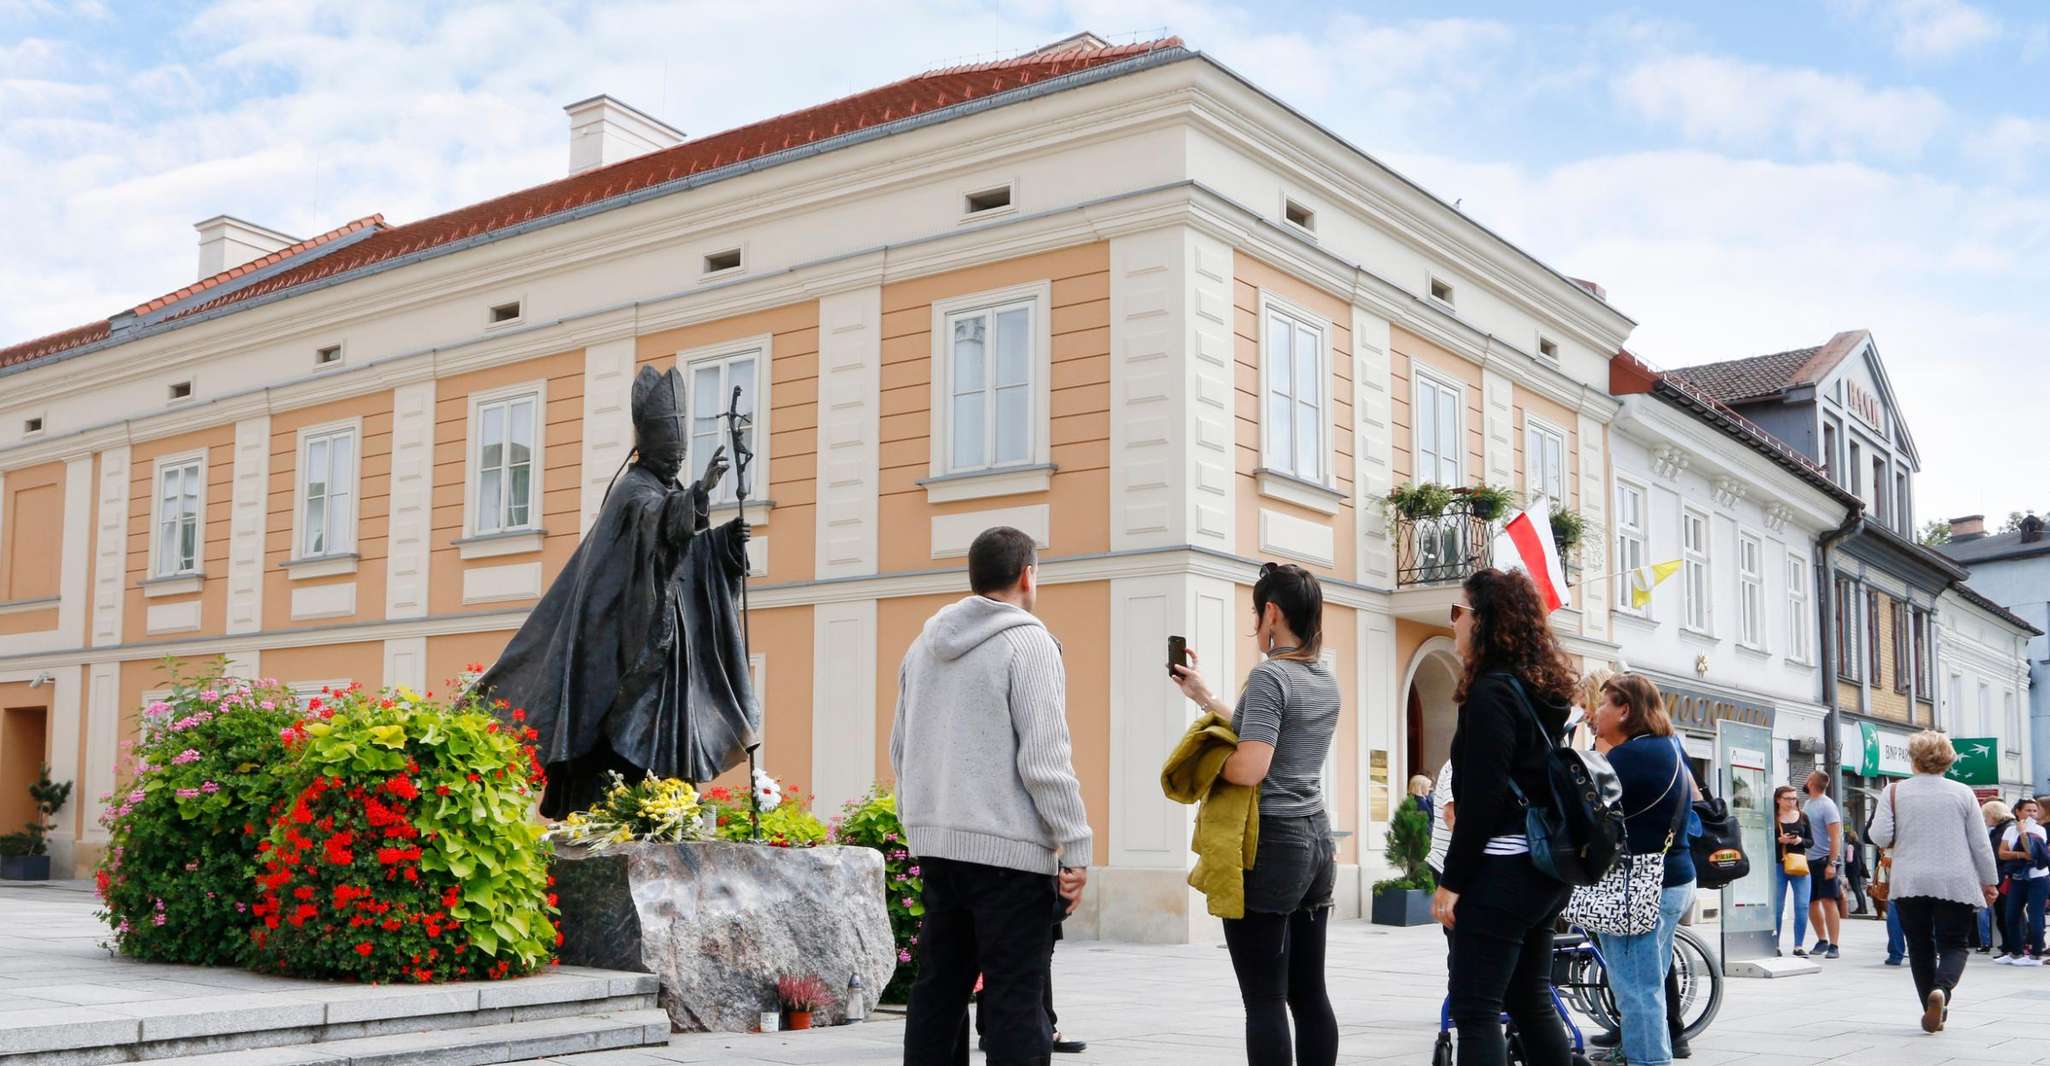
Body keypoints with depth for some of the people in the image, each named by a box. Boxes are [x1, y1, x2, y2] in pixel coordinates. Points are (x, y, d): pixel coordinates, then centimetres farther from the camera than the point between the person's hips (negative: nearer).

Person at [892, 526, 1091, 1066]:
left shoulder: (925, 645, 14)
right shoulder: (1027, 643, -9)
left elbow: (901, 749, 18)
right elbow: (1045, 758, -15)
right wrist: (1076, 846, -11)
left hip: (937, 845, 7)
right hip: (1010, 848, -7)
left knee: (938, 990, 13)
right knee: (1016, 1000, -3)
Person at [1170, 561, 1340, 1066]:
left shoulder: (1269, 676, -14)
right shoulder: (1325, 681, 12)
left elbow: (1249, 768, -23)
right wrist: (1205, 697, 25)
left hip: (1270, 846, -8)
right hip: (1316, 840, 9)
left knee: (1264, 999, -4)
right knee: (1309, 993, 10)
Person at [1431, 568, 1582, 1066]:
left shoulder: (1491, 692, -13)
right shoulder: (1542, 689, 14)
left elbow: (1482, 798, -19)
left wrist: (1451, 880, -15)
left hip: (1501, 871, -9)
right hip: (1544, 867, 10)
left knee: (1475, 1010, -7)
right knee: (1531, 1000, 16)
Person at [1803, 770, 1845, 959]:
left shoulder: (1827, 805, -10)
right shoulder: (1808, 804, 13)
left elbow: (1835, 836, -15)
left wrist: (1832, 863, -21)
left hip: (1824, 860, -8)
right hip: (1808, 859, 8)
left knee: (1828, 901, -9)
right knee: (1812, 902, 11)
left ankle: (1833, 945, -9)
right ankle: (1822, 940, 24)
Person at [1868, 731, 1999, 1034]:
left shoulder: (1895, 792, -1)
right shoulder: (1963, 793, 0)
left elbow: (1880, 836, -6)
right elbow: (1981, 844, 2)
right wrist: (1989, 882, 12)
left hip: (1910, 883, 1)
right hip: (1955, 884, -1)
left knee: (1920, 946, 11)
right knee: (1953, 944, 6)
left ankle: (1932, 1012, 12)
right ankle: (1942, 989, -22)